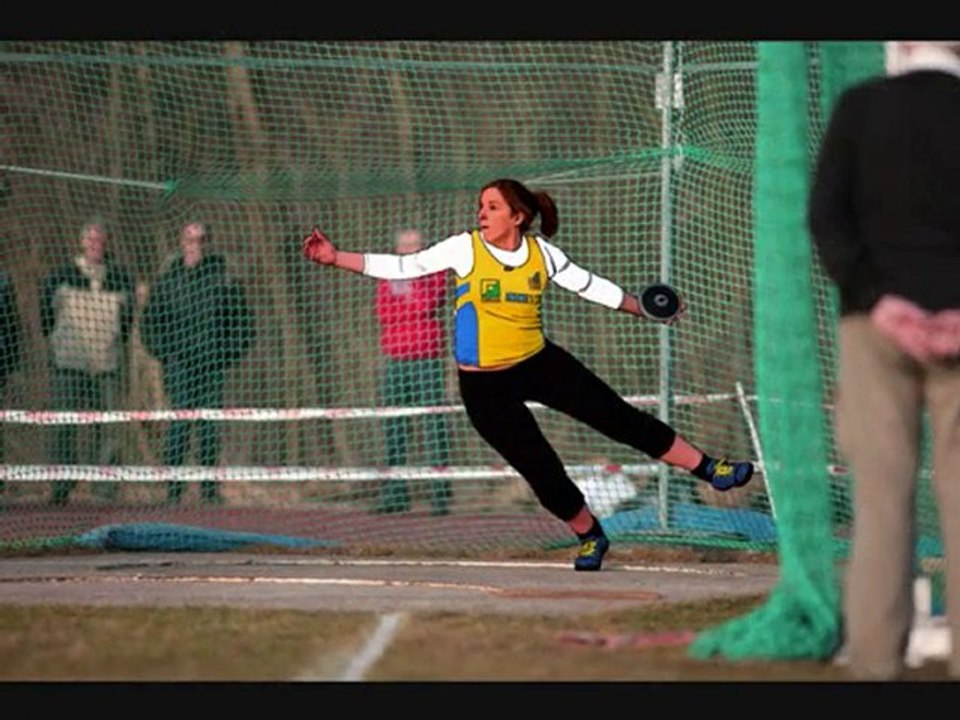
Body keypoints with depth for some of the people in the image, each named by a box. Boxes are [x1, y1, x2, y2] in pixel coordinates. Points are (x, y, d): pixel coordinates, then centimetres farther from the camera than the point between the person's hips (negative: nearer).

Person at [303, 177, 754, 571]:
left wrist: (643, 307, 13)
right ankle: (589, 536, 22)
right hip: (485, 385, -2)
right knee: (540, 470, -3)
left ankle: (709, 469, 10)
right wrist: (336, 258, -18)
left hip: (539, 363, 2)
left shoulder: (542, 253, -3)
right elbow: (401, 267, -11)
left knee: (616, 416, -2)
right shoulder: (465, 249, -11)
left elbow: (590, 286, 9)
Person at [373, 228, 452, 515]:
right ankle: (395, 494, 10)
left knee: (435, 425, -9)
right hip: (396, 359, 4)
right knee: (393, 426, 5)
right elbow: (383, 313, 6)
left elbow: (428, 305, -8)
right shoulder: (387, 277, 15)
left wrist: (399, 307, 0)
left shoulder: (434, 273, 5)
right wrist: (413, 307, -2)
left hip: (427, 359, -4)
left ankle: (441, 494, -11)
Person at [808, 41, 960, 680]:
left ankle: (876, 661, -4)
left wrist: (874, 298, -9)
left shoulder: (860, 106, 3)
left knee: (882, 496, 0)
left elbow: (826, 215, -5)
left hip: (877, 321, 1)